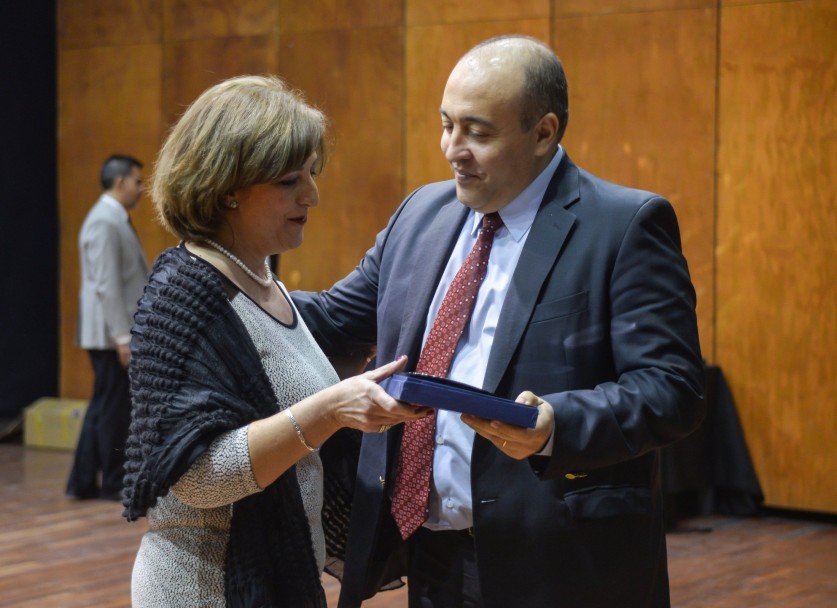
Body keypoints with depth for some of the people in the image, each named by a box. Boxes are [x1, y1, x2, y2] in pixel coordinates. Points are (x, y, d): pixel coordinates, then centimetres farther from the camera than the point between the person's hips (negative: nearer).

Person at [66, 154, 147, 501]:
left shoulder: (115, 219, 16)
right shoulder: (104, 222, -15)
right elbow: (106, 285, -21)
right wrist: (122, 337, -22)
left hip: (118, 333, 10)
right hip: (110, 333, -10)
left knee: (105, 407, 12)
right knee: (114, 409, 0)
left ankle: (83, 482, 17)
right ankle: (114, 484, 9)